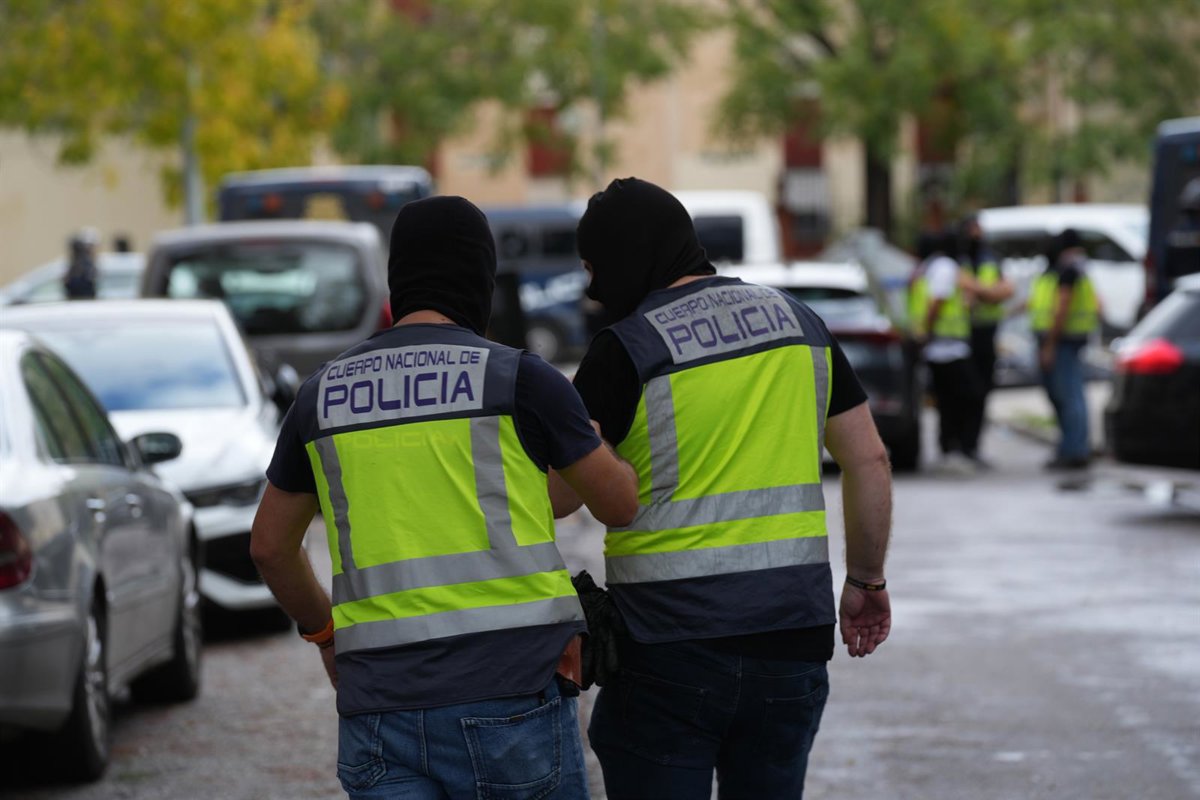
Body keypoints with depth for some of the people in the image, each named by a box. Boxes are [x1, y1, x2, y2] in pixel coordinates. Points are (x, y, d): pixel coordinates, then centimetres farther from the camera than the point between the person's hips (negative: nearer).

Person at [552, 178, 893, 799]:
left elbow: (553, 496, -11)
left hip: (667, 642, -5)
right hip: (793, 639, 5)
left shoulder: (626, 348, -8)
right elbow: (868, 460, 11)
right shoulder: (798, 322, 8)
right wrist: (866, 580, 21)